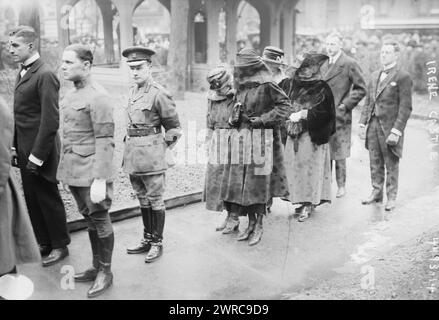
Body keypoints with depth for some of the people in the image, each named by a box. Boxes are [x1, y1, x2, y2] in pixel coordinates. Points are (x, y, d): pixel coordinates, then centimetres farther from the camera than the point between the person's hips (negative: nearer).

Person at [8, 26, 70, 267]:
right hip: (24, 148, 8)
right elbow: (20, 116, 12)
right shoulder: (23, 73, 11)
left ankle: (60, 246, 21)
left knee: (48, 198, 5)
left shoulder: (44, 75, -16)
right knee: (32, 199, 15)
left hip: (40, 150, -8)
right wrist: (17, 148, 7)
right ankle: (44, 244, 30)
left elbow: (51, 121, -20)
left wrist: (37, 156, -19)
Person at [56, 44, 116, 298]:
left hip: (92, 172, -8)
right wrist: (65, 172, 18)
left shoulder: (98, 97, -16)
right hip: (74, 170, 8)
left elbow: (105, 141, -18)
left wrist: (100, 180, -21)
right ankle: (97, 267, 30)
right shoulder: (70, 95, 12)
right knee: (89, 219, 17)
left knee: (100, 220, 4)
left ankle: (106, 273, 18)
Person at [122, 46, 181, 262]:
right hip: (132, 153, 8)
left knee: (155, 200, 3)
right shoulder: (133, 92, 10)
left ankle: (157, 243, 15)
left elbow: (174, 127, -6)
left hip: (151, 155, -7)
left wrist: (161, 147, -6)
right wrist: (130, 146, 14)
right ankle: (147, 239, 28)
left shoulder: (158, 94, -13)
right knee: (142, 199, 16)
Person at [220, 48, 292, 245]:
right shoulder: (241, 87, 11)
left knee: (258, 183, -1)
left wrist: (263, 119, -13)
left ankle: (258, 227, 11)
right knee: (240, 182, 7)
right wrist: (234, 117, 3)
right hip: (240, 139, 7)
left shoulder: (266, 86, -9)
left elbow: (285, 106, -8)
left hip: (260, 139, -7)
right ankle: (251, 224, 20)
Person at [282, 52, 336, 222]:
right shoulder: (291, 84, 9)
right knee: (294, 166, 6)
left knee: (310, 167, -2)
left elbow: (322, 111, -14)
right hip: (294, 133, 5)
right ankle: (303, 200, 18)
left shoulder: (322, 89, -5)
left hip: (313, 135, -5)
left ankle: (309, 203, 7)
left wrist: (302, 114, -21)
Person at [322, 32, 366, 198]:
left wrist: (345, 105, -10)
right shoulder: (324, 64, 14)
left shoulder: (349, 64, -5)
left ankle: (341, 186, 14)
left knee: (339, 153, 2)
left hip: (339, 116, -5)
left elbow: (361, 89, -4)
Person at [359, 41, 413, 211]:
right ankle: (377, 193, 24)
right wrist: (363, 123, 9)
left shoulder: (403, 77, -7)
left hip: (390, 127, -5)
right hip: (373, 125, 6)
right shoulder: (375, 75, 14)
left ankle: (391, 197, 15)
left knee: (391, 165, 4)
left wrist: (396, 130, -17)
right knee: (375, 164, 12)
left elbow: (406, 107, -11)